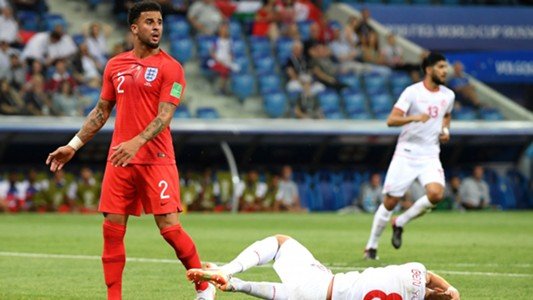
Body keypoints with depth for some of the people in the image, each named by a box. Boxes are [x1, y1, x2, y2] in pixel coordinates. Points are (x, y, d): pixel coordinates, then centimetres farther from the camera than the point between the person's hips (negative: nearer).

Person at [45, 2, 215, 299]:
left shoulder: (170, 68, -3)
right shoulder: (115, 66, 12)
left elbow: (164, 116, -13)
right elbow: (101, 111, 21)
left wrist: (137, 142, -28)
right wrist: (73, 146, 17)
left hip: (156, 159, -5)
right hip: (119, 160, 5)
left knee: (169, 226, -9)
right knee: (112, 229, 1)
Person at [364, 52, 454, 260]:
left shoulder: (448, 95, 7)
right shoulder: (412, 92, -10)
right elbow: (391, 120, -16)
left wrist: (445, 130, 8)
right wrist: (414, 117, -33)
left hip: (430, 155, 3)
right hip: (407, 153, -3)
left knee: (436, 194, -22)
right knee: (390, 201, 0)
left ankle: (400, 223, 3)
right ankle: (371, 246, 17)